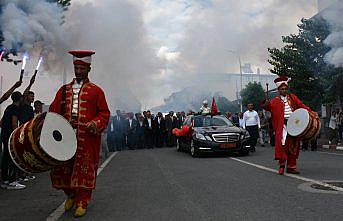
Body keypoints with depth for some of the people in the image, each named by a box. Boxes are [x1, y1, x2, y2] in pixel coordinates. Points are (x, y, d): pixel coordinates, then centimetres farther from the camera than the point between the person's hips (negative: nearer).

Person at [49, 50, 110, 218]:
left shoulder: (96, 91, 5)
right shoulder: (64, 90, 15)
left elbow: (104, 113, 2)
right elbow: (53, 111, 13)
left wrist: (95, 124, -16)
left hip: (87, 138, -3)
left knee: (85, 170, 1)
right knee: (62, 169, 8)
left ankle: (82, 203, 15)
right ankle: (71, 195, 34)